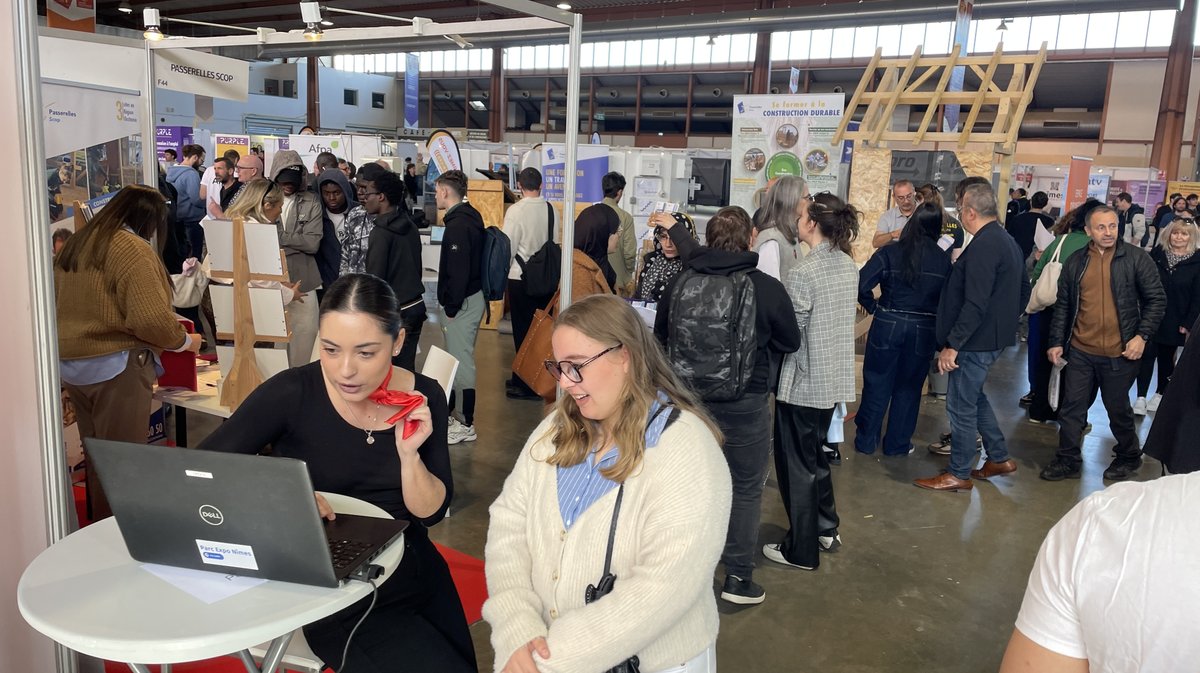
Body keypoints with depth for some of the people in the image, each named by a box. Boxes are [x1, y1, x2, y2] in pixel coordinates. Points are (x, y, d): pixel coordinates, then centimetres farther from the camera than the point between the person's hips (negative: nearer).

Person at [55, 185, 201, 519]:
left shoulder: (75, 244, 11)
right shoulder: (132, 248, -16)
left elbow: (66, 304, 20)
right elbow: (151, 318, -23)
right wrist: (184, 341, -7)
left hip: (70, 363, 9)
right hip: (115, 366, -8)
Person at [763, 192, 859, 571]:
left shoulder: (804, 273, -21)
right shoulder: (848, 265, 3)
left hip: (803, 382, -8)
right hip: (835, 379, 8)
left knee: (796, 464, 6)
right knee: (815, 454, 24)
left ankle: (801, 551, 17)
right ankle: (826, 529, 36)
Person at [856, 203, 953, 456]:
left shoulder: (890, 252, -9)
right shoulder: (943, 259, -3)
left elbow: (862, 284, -15)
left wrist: (874, 307, -1)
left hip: (888, 324, -1)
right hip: (924, 330, 1)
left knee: (877, 384, 11)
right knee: (908, 388, 14)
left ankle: (866, 440, 20)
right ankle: (898, 444, 23)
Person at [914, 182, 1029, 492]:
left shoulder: (983, 246, -21)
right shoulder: (1007, 240, 11)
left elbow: (975, 304, -27)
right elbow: (1024, 289, 21)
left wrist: (952, 345, -24)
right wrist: (1007, 321, 26)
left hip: (977, 340, -10)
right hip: (996, 336, 10)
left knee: (961, 405, 1)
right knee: (973, 397, 23)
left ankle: (959, 474, 12)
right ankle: (999, 458, 31)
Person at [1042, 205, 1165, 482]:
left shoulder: (1136, 258, -4)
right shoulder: (1075, 262, 5)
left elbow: (1156, 300, -2)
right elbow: (1063, 306, 10)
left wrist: (1142, 336, -12)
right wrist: (1056, 342, 7)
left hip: (1120, 353, -3)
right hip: (1081, 352, 3)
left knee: (1118, 409, 12)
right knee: (1071, 408, 7)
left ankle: (1128, 457, 34)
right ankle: (1068, 461, 20)